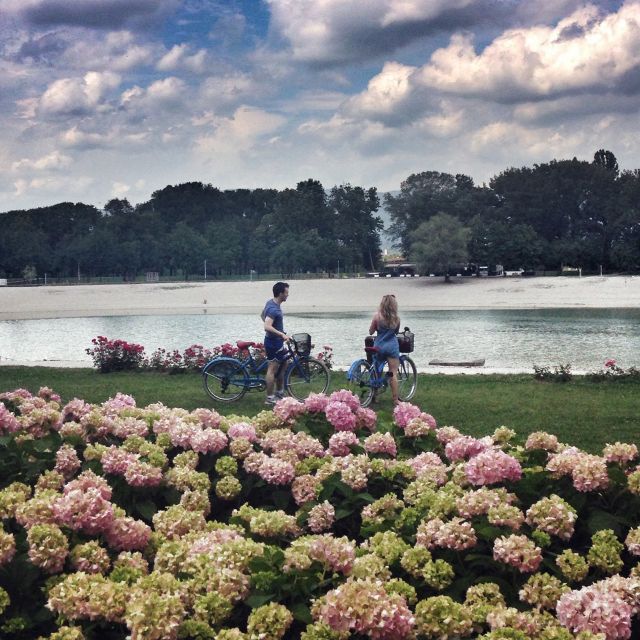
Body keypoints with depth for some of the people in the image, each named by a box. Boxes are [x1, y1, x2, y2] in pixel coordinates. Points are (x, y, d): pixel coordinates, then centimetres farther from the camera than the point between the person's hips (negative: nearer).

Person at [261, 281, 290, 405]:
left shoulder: (270, 302, 6)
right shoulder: (274, 309, -25)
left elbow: (262, 315, 23)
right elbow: (267, 327, -36)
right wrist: (282, 334, -39)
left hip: (276, 341, 10)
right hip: (274, 342, -10)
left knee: (282, 366, 18)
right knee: (272, 369, -6)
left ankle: (279, 393, 27)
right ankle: (270, 398, -1)